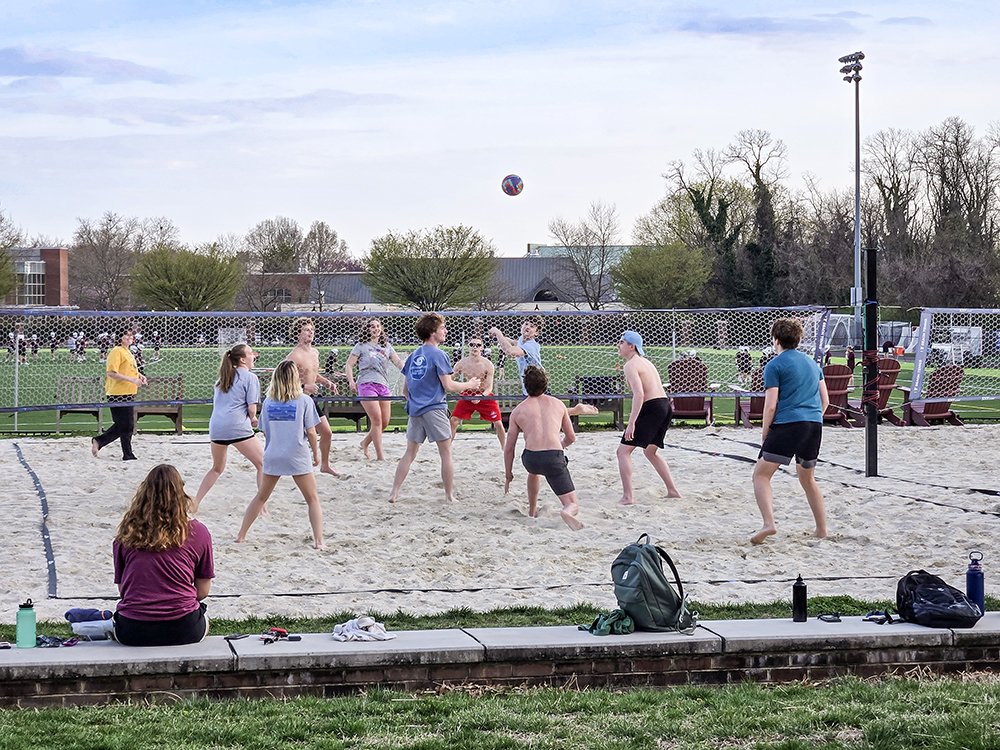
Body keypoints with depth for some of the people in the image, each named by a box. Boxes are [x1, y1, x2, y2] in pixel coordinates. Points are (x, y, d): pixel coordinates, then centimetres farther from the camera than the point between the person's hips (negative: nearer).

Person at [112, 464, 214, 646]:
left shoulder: (127, 533, 3)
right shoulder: (198, 532, 0)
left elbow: (122, 588, 10)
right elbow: (203, 592, 6)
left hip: (133, 632, 1)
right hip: (182, 630, -1)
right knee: (203, 620, 34)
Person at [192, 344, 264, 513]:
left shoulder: (223, 377, 21)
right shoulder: (250, 378, 0)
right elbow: (252, 408, -8)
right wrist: (252, 419, 14)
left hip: (215, 427, 7)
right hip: (238, 427, -7)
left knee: (217, 468, 25)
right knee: (263, 464, 3)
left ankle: (194, 504, 20)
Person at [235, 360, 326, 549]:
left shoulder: (268, 402, 3)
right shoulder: (304, 401, -7)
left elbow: (266, 431, 8)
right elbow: (310, 432, -7)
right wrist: (316, 453, 7)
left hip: (272, 456, 3)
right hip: (298, 456, -3)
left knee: (261, 497, 19)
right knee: (313, 499, 7)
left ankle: (241, 535, 22)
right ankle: (318, 540, -2)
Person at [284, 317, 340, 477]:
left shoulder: (315, 352, 10)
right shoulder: (294, 356, -18)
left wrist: (326, 381, 10)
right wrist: (304, 387, -33)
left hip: (313, 398, 8)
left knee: (327, 433, 12)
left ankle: (325, 465, 28)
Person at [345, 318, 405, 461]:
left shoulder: (387, 346, 19)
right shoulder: (361, 346, 8)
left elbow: (398, 362, 9)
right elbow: (349, 365, 7)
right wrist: (351, 381, -9)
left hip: (383, 386, 5)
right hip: (367, 384, -5)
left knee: (385, 422, 3)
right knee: (377, 419, -15)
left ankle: (365, 442, 28)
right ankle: (380, 455, -13)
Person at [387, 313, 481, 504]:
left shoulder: (413, 356, 13)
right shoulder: (438, 355, -8)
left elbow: (405, 389, 16)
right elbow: (448, 386, -11)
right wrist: (469, 385, 4)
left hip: (414, 409, 6)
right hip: (434, 409, -6)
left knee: (410, 453, 11)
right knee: (446, 453, 2)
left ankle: (394, 493, 7)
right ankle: (449, 495, 4)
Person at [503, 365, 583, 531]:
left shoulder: (518, 410, 12)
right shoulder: (558, 404, 16)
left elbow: (509, 447, 13)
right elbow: (571, 437, 25)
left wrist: (508, 476, 25)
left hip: (530, 459, 1)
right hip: (555, 459, -1)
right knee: (572, 505, 4)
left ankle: (532, 511, 44)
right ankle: (567, 512, -33)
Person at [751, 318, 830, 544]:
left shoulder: (774, 366, -1)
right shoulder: (812, 362, 19)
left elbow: (771, 406, -6)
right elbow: (825, 401, 19)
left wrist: (764, 434, 4)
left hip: (787, 424, -6)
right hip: (815, 424, 6)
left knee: (761, 474, -2)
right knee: (807, 478, 22)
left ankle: (769, 523, -22)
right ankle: (822, 531, 22)